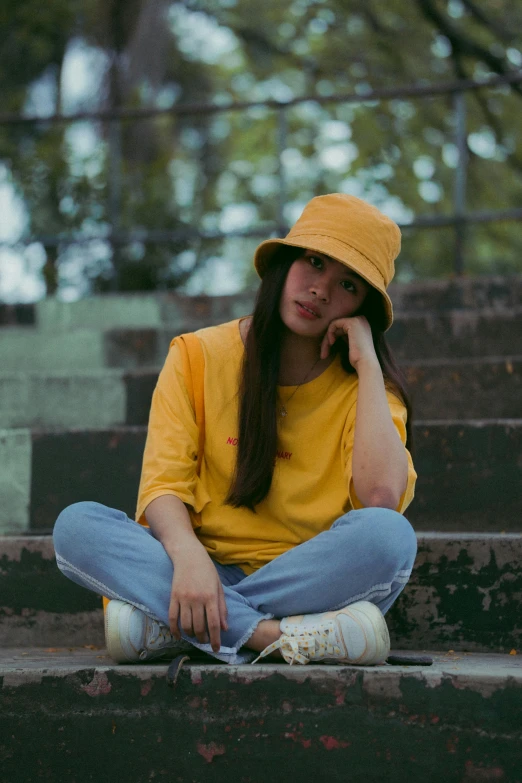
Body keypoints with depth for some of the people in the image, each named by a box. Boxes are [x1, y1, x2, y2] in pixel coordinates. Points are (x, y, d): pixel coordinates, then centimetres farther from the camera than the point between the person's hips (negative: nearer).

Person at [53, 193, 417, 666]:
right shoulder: (199, 357, 6)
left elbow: (381, 496, -17)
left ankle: (169, 626, -28)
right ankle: (275, 636, -35)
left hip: (313, 583, 0)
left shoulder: (364, 385, 4)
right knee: (76, 525, -23)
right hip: (206, 573, 1)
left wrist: (366, 361, -10)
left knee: (389, 533, -32)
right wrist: (188, 556, -28)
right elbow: (163, 485, -6)